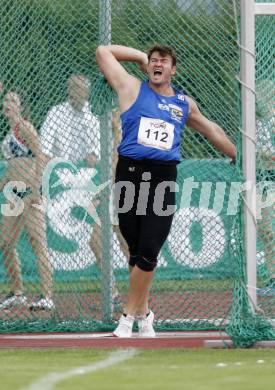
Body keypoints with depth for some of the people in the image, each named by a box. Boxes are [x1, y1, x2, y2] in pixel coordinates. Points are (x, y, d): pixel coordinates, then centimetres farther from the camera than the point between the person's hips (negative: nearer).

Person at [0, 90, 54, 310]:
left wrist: (36, 187, -22)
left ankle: (47, 298, -13)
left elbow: (40, 157, -15)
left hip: (29, 191, -10)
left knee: (38, 244, -11)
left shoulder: (24, 127, -8)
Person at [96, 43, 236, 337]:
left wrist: (238, 157, 41)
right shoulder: (132, 89, 10)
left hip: (164, 178, 1)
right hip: (130, 173, -1)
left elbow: (211, 131, 33)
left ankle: (130, 316, -2)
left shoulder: (184, 103, 18)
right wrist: (140, 57, 20)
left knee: (148, 252, -9)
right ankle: (143, 313, 15)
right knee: (136, 251, 2)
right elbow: (103, 52, 13)